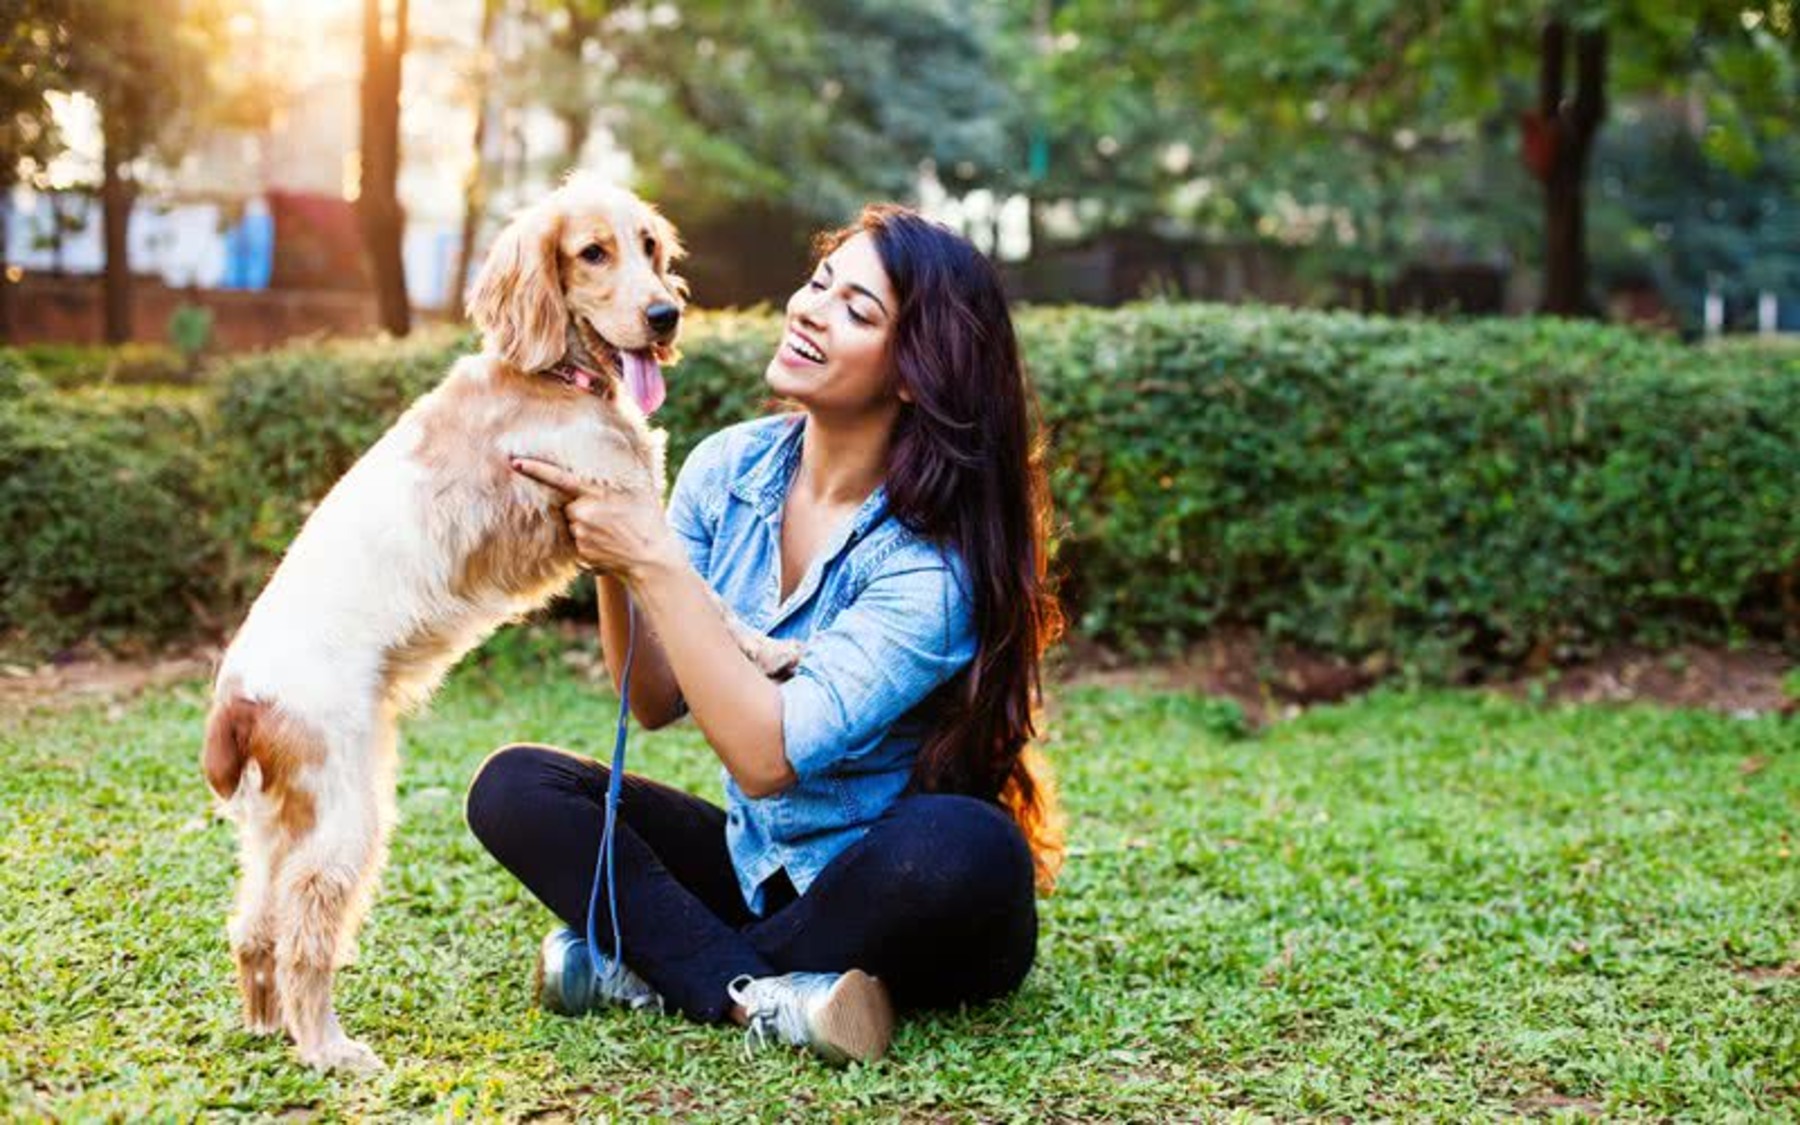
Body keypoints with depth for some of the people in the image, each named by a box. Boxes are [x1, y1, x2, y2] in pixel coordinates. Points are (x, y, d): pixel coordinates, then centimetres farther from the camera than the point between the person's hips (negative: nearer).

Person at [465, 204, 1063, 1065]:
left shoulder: (932, 556, -22)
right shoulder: (731, 468, -5)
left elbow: (766, 756, -29)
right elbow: (656, 703, -4)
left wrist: (655, 563, -29)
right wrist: (612, 565, -21)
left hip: (899, 903, -5)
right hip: (755, 868, 5)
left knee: (964, 847, -38)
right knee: (513, 786, -11)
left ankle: (656, 968, -17)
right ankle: (759, 995, -25)